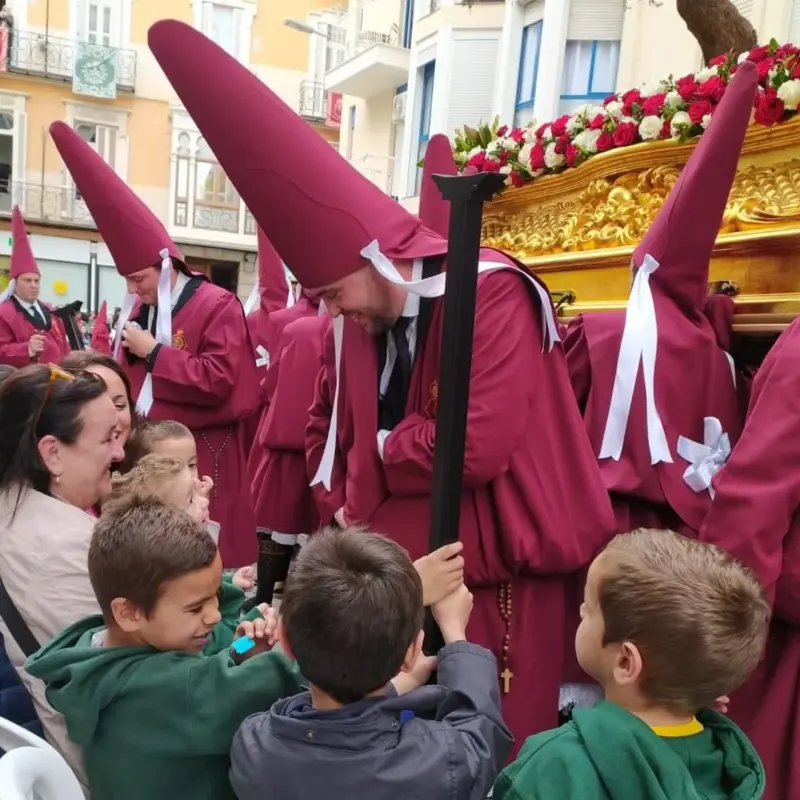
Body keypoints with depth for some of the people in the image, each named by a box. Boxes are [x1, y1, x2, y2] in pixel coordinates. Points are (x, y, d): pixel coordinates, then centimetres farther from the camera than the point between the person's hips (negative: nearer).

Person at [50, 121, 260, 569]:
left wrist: (153, 353, -16)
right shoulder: (140, 308, 13)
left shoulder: (218, 306, -11)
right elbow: (127, 377, 22)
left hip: (204, 458, -7)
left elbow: (220, 380, -22)